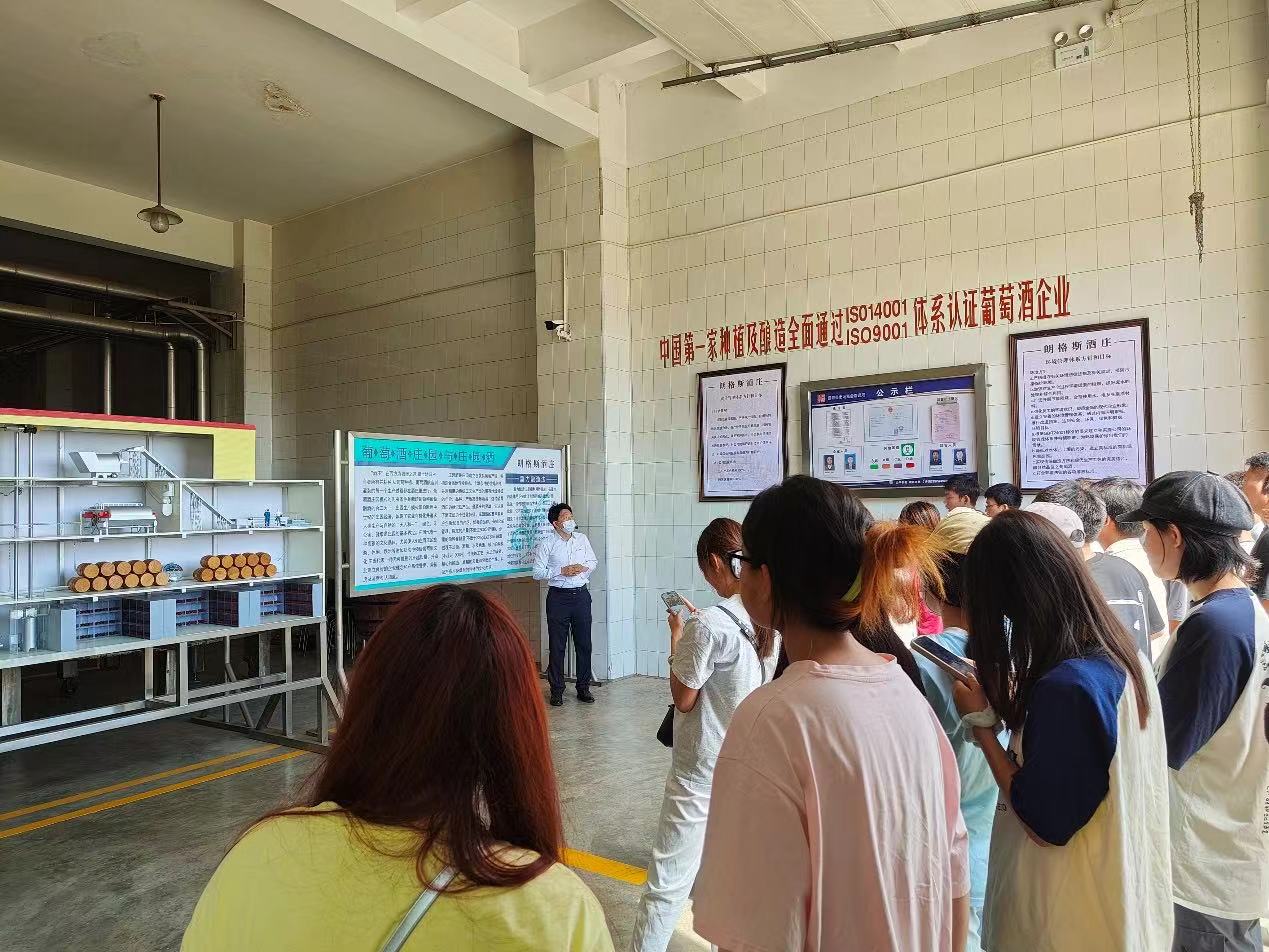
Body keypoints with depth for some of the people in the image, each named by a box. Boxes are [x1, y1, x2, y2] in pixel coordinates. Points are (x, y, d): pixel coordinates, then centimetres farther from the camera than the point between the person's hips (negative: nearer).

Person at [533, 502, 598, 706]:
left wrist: (584, 567, -5)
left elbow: (593, 561, 16)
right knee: (557, 646, 3)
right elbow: (538, 572, -8)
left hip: (581, 595, 4)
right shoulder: (547, 544, -6)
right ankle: (556, 690, 14)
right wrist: (562, 571, -17)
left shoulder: (582, 539, 7)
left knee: (584, 644, 8)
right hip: (558, 596, -3)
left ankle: (583, 688, 20)